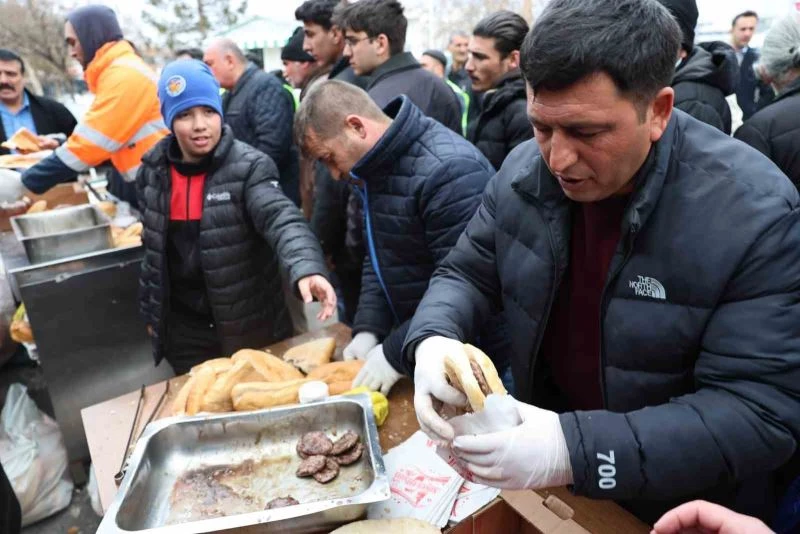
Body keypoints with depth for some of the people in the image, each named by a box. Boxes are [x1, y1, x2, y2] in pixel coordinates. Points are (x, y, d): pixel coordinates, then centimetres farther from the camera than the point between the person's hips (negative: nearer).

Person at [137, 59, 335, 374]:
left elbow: (282, 219, -31)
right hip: (185, 329, 4)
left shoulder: (249, 166, -14)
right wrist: (151, 311, 16)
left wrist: (306, 268, -50)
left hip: (251, 324, -3)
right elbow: (154, 248, 11)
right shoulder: (153, 171, 0)